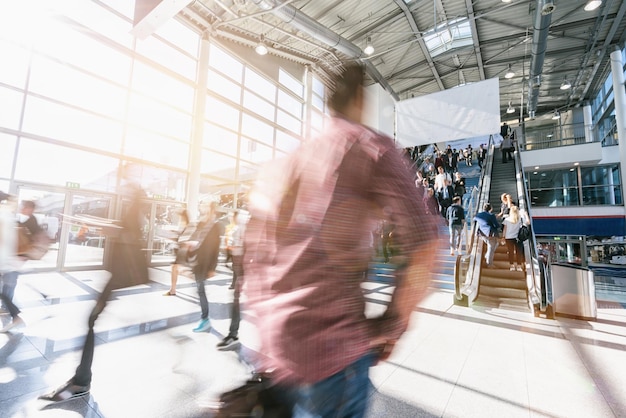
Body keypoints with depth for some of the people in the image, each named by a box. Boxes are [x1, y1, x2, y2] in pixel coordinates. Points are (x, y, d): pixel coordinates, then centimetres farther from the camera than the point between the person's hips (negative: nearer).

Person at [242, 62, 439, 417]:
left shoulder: (281, 163, 10)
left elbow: (255, 257, 12)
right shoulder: (374, 149, -6)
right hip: (333, 347, -5)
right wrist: (392, 327, -2)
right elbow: (423, 245, -14)